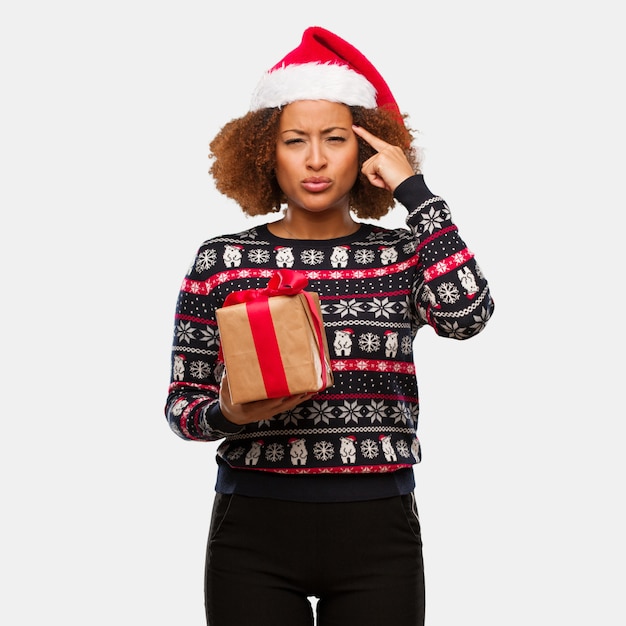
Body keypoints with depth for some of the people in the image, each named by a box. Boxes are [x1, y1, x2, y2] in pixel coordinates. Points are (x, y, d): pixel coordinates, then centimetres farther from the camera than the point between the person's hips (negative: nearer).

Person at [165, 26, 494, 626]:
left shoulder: (401, 255, 5)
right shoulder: (221, 261, 4)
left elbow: (467, 314, -16)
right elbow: (181, 403, 6)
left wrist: (413, 189, -9)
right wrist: (227, 414, -17)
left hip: (377, 532, 1)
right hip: (255, 531, 0)